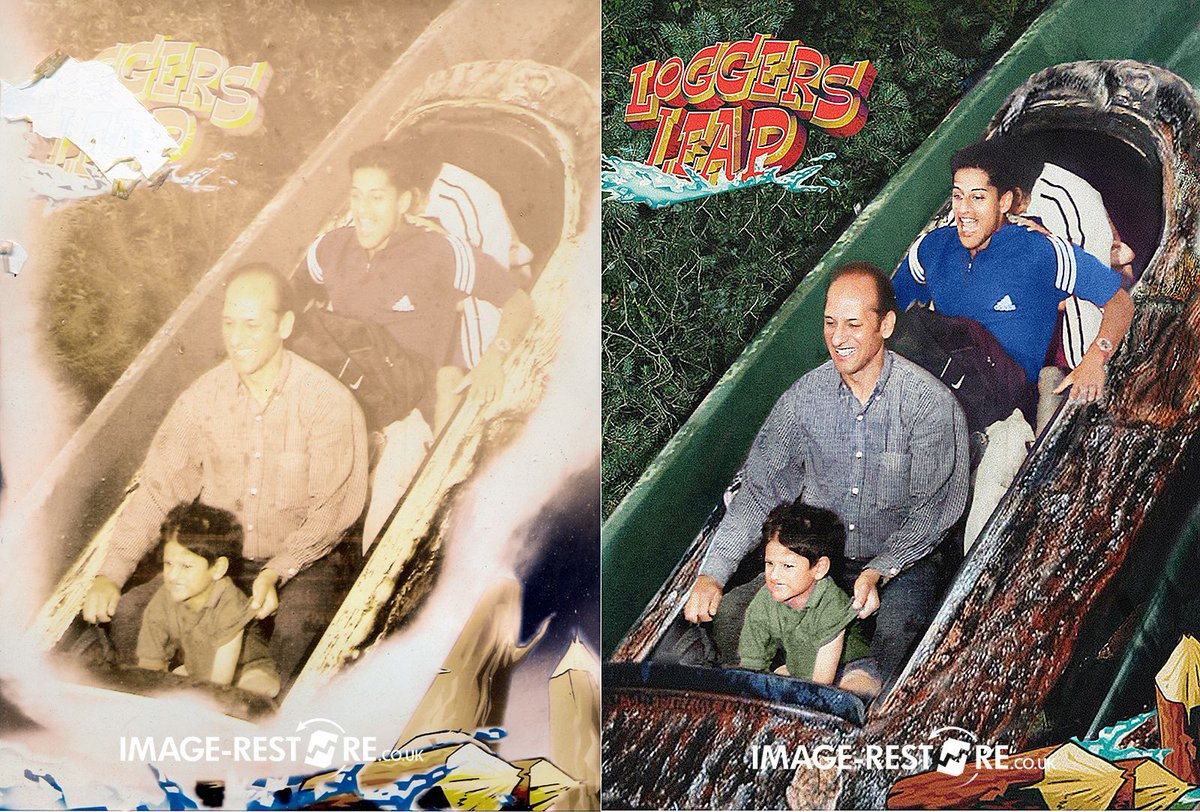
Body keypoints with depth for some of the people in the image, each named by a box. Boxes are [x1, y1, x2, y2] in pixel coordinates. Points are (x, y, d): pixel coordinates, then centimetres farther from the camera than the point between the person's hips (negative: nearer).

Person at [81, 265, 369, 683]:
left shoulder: (329, 402, -14)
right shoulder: (203, 396, -1)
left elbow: (332, 509, -13)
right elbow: (159, 488, 0)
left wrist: (276, 572, -26)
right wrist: (110, 574, -11)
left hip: (302, 561, -4)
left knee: (297, 634, -34)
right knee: (125, 614, -14)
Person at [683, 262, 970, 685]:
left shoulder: (930, 402, -13)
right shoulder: (805, 396, -3)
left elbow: (932, 509, -12)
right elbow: (760, 490, -3)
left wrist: (877, 572, -27)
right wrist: (712, 573, -15)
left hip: (901, 560, -3)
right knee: (726, 616, -16)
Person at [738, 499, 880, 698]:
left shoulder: (832, 604, -30)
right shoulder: (763, 602, -15)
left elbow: (821, 682, -29)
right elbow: (750, 666, -10)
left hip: (849, 670, -5)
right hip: (797, 668, 5)